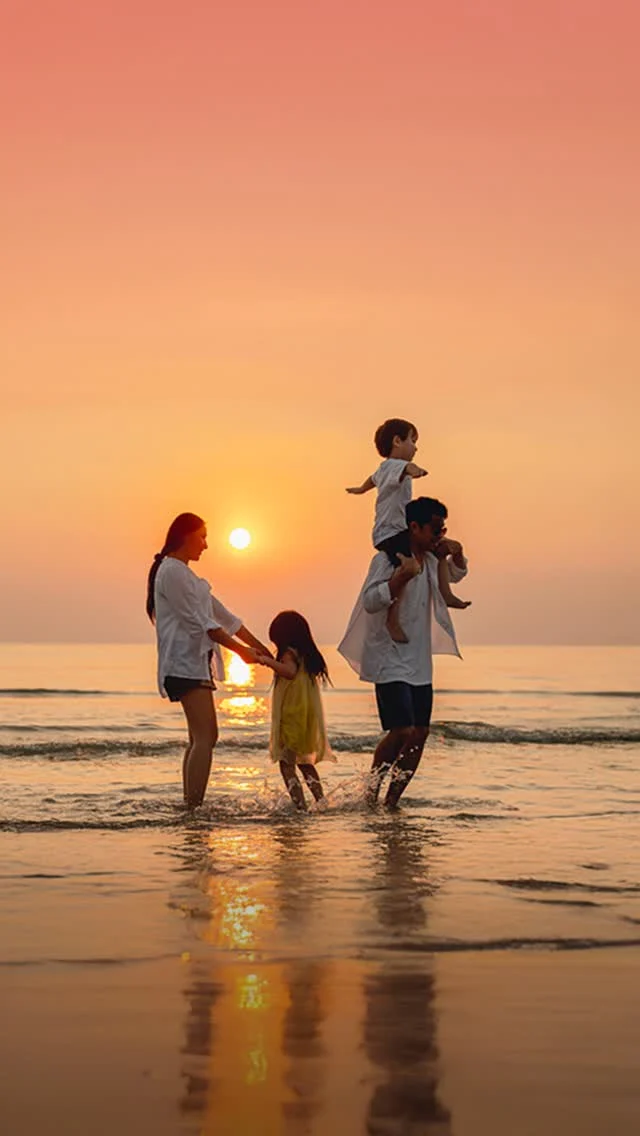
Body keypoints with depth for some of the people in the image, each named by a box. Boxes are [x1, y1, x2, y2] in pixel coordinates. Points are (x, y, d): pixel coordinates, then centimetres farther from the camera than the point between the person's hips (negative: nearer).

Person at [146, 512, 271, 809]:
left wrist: (262, 649, 20)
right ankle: (195, 807, -22)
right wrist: (240, 649, -14)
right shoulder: (172, 571, -9)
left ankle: (190, 806, 10)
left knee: (200, 738, 9)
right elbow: (199, 621, -15)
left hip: (196, 663, 11)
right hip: (185, 663, -11)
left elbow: (221, 614, 23)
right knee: (205, 736, -17)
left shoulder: (183, 573, 23)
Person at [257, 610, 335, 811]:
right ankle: (321, 800, 19)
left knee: (287, 764, -7)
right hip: (309, 718, 9)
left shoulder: (289, 653, -10)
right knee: (305, 762, 23)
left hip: (292, 717, -8)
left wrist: (268, 661, -24)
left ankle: (300, 804, -20)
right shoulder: (307, 655, 13)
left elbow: (290, 671, -31)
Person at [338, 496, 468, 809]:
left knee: (420, 733, 4)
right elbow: (371, 601, -23)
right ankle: (370, 794, 1)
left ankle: (392, 802, 12)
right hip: (390, 662, -8)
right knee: (402, 731, -17)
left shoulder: (429, 560, 12)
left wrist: (456, 555, 8)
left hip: (419, 663, 9)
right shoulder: (387, 559, -13)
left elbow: (455, 575, 30)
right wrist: (404, 575, -33)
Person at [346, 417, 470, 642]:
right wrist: (412, 470, -65)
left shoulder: (384, 469, 19)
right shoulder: (394, 465, -15)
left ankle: (446, 594, 27)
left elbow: (374, 478, 43)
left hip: (402, 530, 11)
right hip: (389, 533, -11)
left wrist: (361, 489, 65)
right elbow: (405, 467, -41)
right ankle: (393, 619, -36)